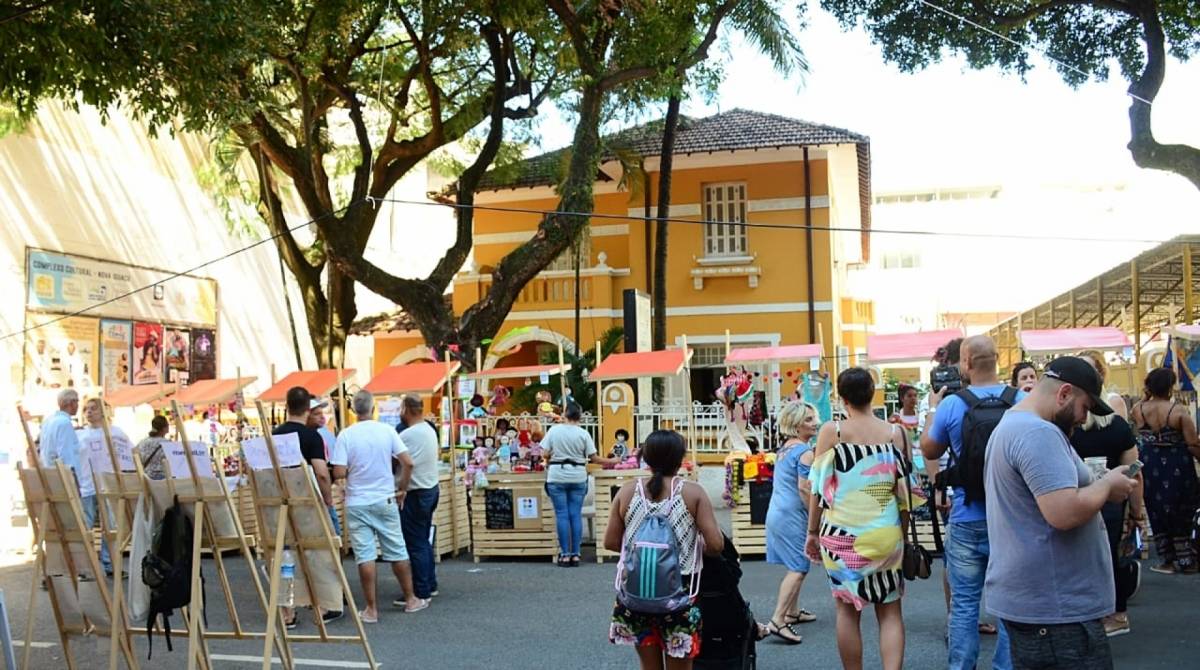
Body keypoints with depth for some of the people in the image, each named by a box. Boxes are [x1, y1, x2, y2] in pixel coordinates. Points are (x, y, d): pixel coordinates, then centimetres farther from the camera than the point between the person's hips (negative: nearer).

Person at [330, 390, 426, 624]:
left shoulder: (346, 435, -9)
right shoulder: (387, 431, -4)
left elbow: (339, 473, -14)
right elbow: (408, 463, -8)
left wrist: (353, 469, 8)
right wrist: (402, 490, 6)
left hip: (357, 504, -2)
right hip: (386, 501, 2)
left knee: (365, 556, 1)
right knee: (397, 552, 13)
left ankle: (371, 609, 4)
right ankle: (411, 599, 24)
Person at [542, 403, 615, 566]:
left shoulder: (554, 430, -3)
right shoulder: (583, 434, -3)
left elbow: (545, 454, -2)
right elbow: (593, 457, -2)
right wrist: (610, 461, 12)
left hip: (557, 476, -1)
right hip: (578, 477, 1)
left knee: (562, 515, 2)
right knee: (576, 515, 5)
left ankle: (565, 554, 3)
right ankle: (575, 554, 7)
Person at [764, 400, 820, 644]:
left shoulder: (784, 448, 13)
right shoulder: (805, 452, -15)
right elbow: (804, 488, -20)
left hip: (776, 512, 9)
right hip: (792, 516, -9)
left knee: (795, 566, 20)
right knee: (798, 568, -8)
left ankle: (792, 612, 29)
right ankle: (777, 621, -15)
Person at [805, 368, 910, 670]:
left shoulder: (831, 431, -5)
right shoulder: (896, 434, 0)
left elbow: (819, 486, -3)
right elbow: (905, 489, 4)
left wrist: (813, 532, 6)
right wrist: (903, 533, 16)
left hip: (842, 534, -1)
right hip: (885, 535, 1)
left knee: (848, 610, 11)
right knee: (890, 612, 9)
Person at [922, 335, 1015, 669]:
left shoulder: (951, 404, -9)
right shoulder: (1022, 401, -6)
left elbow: (929, 452, 7)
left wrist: (932, 410, 17)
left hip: (967, 519, -1)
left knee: (964, 604, 8)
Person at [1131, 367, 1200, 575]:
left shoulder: (1138, 410, -7)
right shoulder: (1179, 411, -16)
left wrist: (1147, 397, 12)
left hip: (1151, 467, 2)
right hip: (1177, 468, -2)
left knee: (1158, 513, 13)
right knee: (1181, 513, 14)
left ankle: (1167, 560, 16)